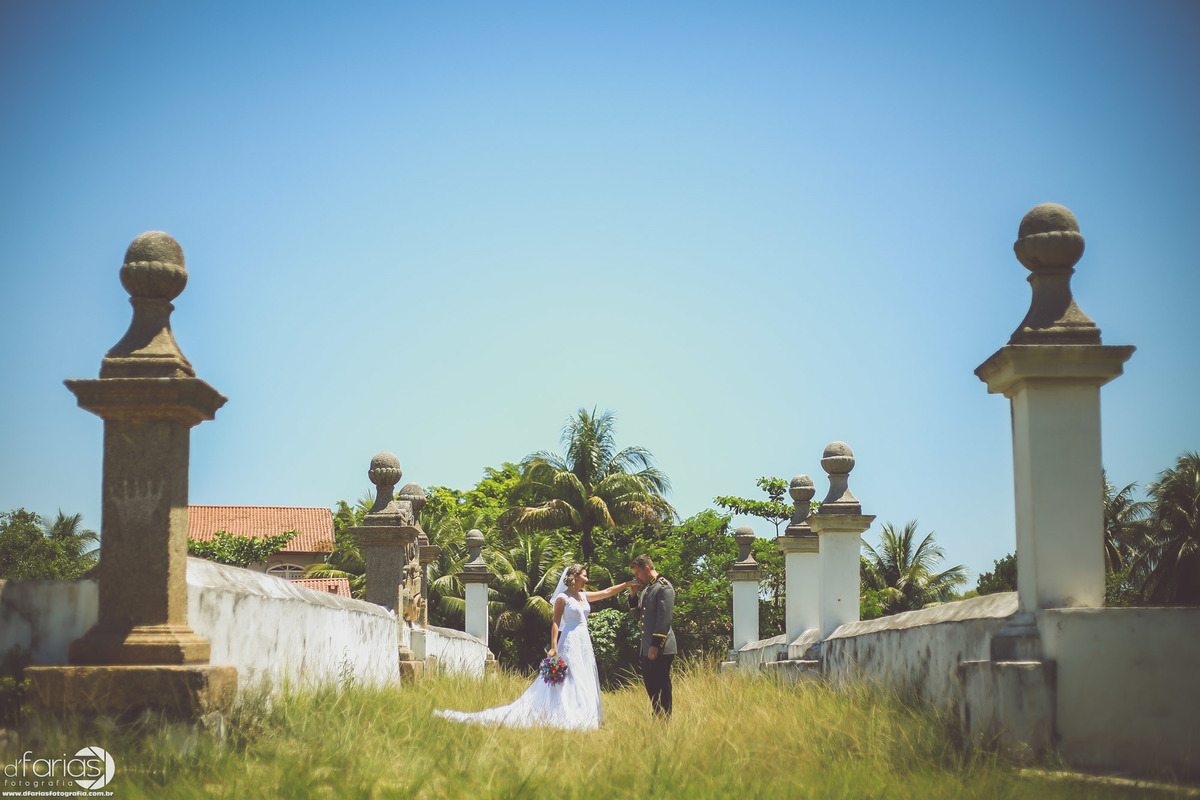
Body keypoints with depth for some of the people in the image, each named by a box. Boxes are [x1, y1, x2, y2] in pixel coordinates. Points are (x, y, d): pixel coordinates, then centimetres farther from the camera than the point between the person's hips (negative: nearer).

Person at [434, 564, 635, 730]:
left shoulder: (584, 596, 15)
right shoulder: (563, 598, -6)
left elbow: (607, 592, 20)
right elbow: (555, 623, -10)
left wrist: (628, 584, 14)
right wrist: (553, 647, -18)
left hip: (584, 643, 8)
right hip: (570, 643, -8)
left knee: (585, 684, 6)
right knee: (570, 682, -11)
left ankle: (584, 720, 7)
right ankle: (570, 720, -12)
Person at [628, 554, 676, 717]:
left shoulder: (664, 587, -11)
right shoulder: (646, 589, 18)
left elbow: (664, 619, -17)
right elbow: (637, 614, 24)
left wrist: (655, 645, -20)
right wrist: (633, 596, 8)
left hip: (661, 649, -9)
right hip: (647, 649, 9)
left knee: (662, 687, -5)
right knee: (650, 685, 12)